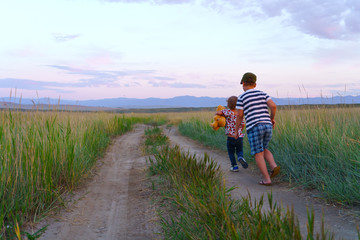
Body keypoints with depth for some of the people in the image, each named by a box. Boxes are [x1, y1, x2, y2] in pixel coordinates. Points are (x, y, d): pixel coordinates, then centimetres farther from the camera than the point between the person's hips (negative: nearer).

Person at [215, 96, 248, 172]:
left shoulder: (228, 112, -9)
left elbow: (218, 112, -22)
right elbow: (243, 125, 7)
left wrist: (216, 113, 1)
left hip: (231, 137, -3)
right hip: (239, 137, 3)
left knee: (231, 152, 14)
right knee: (239, 151, 18)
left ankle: (234, 166, 14)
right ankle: (241, 157, -12)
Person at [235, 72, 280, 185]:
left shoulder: (241, 97, 1)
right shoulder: (262, 94, 12)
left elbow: (239, 115, -1)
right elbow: (273, 106, 0)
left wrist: (236, 130, 11)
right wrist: (272, 118, 16)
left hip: (254, 128, -5)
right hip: (267, 126, 5)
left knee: (258, 154, 3)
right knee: (263, 149, 24)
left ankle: (267, 179, -1)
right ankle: (274, 166, 2)